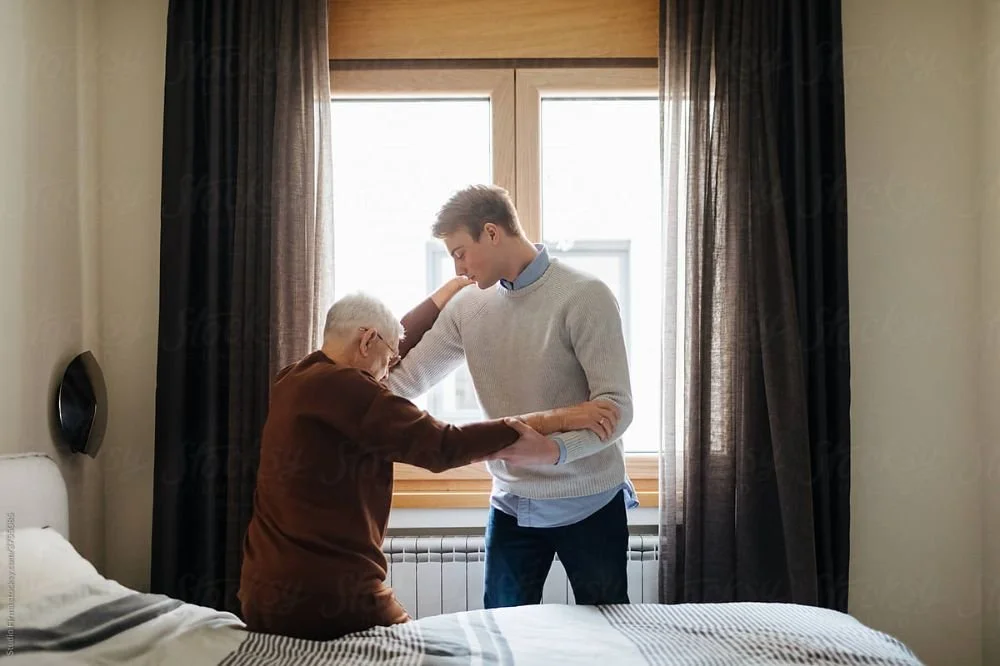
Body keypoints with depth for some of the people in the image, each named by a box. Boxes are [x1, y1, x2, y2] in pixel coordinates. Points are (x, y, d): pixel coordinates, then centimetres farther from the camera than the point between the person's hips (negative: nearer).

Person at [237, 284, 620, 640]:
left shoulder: (295, 380, 9)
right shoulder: (340, 387, -17)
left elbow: (395, 341, 21)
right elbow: (443, 446, -22)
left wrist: (455, 288, 28)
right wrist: (557, 419, -17)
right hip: (324, 599, -9)